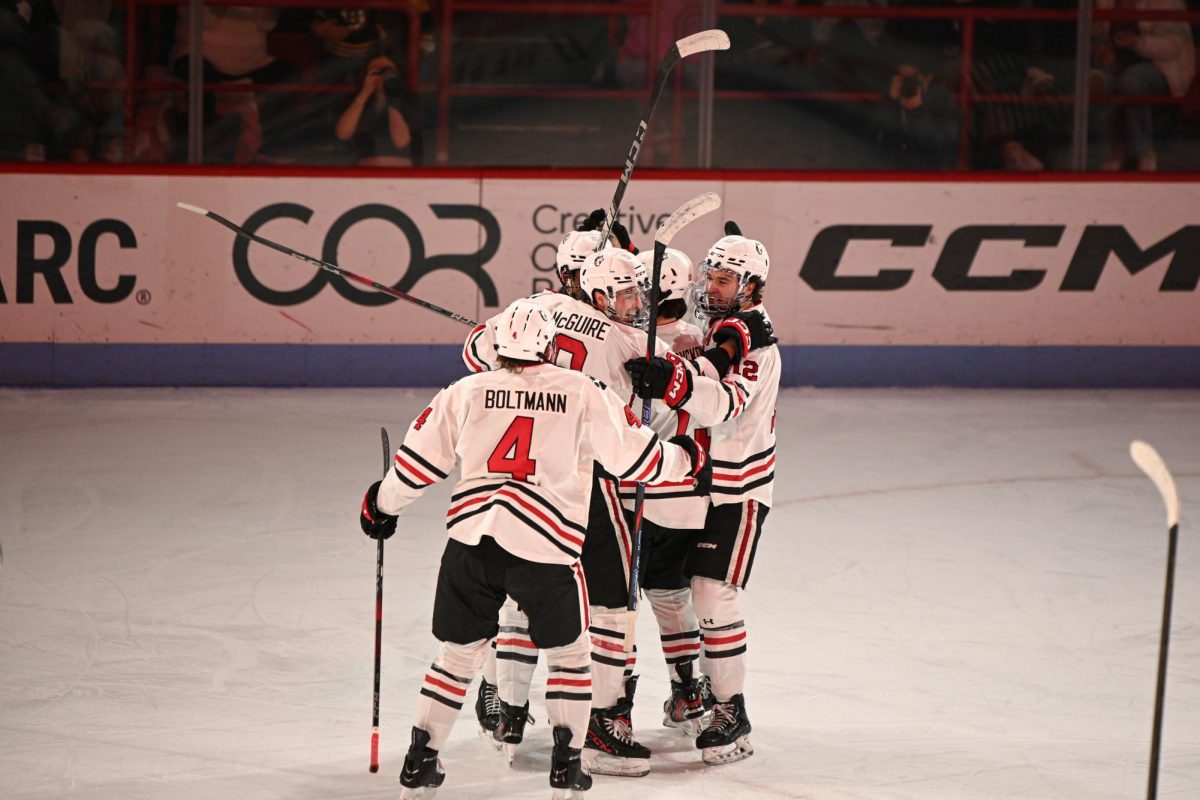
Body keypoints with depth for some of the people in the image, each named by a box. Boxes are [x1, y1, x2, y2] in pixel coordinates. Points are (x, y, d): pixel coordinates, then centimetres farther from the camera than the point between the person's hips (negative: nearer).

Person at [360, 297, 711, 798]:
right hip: (545, 548, -2)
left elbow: (419, 460, 13)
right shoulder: (583, 393, 4)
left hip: (471, 540, 2)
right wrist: (686, 461, 25)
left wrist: (383, 504, 31)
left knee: (459, 651, 18)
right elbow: (634, 455, 6)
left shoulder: (466, 392, 10)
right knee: (568, 652, 18)